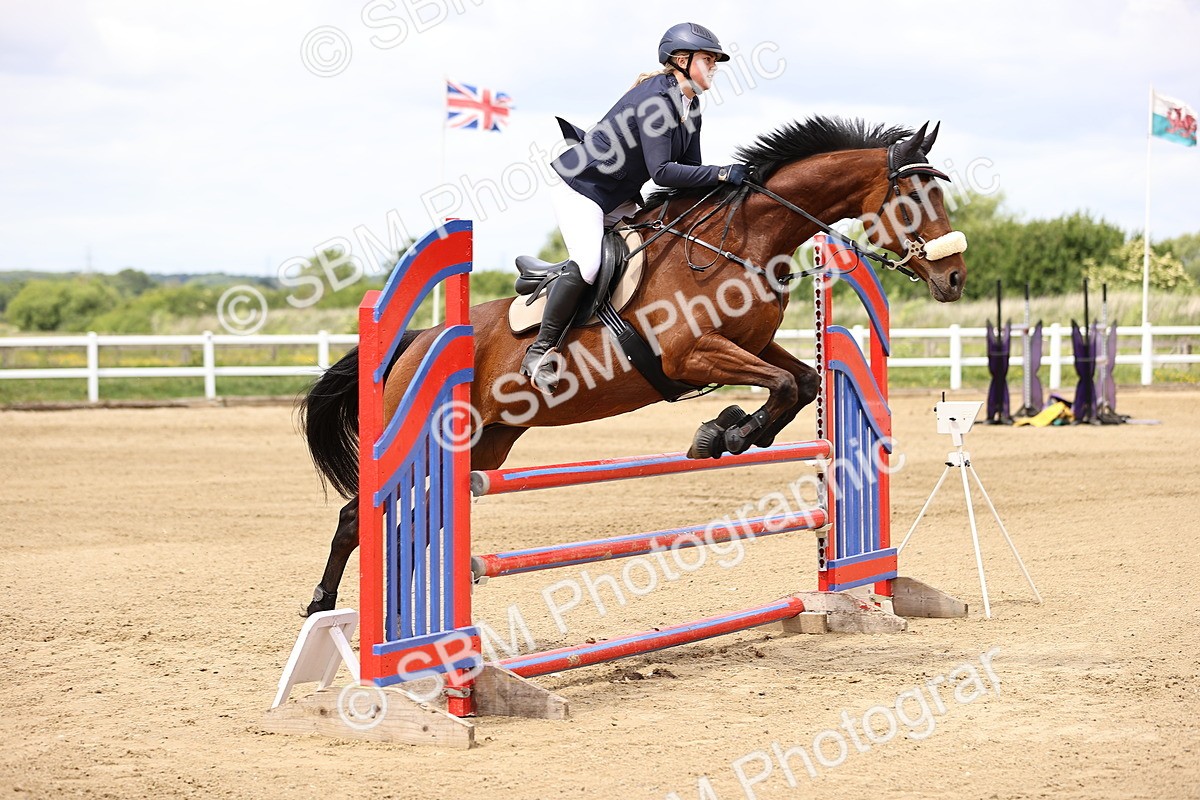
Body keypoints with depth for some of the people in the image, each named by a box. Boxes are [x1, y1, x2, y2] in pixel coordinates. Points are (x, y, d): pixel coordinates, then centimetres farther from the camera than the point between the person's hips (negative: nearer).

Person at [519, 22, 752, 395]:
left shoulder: (690, 106, 5)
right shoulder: (656, 99, -24)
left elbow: (689, 169, 8)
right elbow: (663, 172, -30)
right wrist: (721, 174, -31)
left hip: (619, 199, 10)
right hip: (579, 185, -10)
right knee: (588, 264, -28)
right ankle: (540, 351, -14)